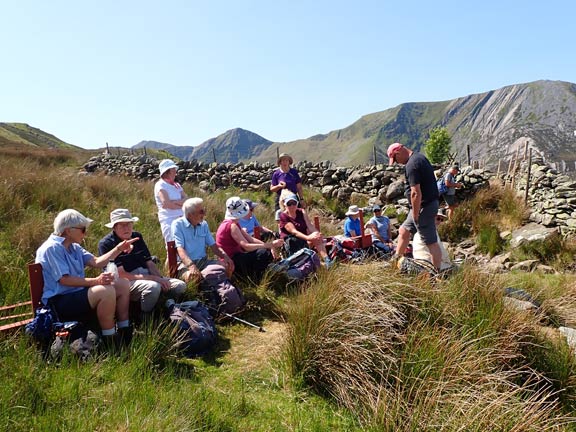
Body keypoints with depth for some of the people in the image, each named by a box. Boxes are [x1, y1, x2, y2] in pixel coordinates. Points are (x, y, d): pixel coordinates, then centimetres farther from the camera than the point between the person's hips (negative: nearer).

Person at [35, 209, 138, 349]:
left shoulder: (74, 247, 13)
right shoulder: (52, 248, -16)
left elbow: (96, 262, 9)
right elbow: (64, 280, -24)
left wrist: (118, 249, 0)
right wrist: (96, 281, -31)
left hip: (77, 293, 10)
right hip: (59, 302, -10)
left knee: (123, 284, 3)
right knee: (106, 291, -32)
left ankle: (125, 333, 6)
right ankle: (110, 343, -22)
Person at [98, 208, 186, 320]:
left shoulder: (137, 237, 12)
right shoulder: (106, 244, -10)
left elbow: (149, 263, 12)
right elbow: (121, 275, -16)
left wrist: (161, 279, -9)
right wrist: (154, 278, -19)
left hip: (146, 276, 7)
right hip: (126, 282, -7)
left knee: (180, 285, -8)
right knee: (153, 286, -36)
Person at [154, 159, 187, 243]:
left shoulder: (177, 185, 17)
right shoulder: (160, 185, -2)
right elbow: (166, 204, -14)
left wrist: (174, 202, -12)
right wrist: (181, 205, -2)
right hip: (169, 220, -6)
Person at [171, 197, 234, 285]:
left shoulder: (204, 224, 12)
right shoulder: (177, 224, -7)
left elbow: (213, 245, 11)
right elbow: (180, 249, -19)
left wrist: (225, 255, -11)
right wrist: (191, 265, -37)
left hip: (204, 261, 6)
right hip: (186, 264, -5)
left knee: (229, 266, -15)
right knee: (193, 276, -38)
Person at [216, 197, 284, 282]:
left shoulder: (234, 223, 11)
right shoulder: (232, 226, -21)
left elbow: (250, 239, 6)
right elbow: (246, 246, -29)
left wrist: (269, 245, -7)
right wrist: (270, 245, -27)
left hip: (234, 256, 10)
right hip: (231, 261, -10)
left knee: (268, 252, 7)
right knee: (263, 253, -23)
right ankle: (256, 282, -9)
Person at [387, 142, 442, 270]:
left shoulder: (411, 165, -21)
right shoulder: (420, 156, 10)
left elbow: (416, 193, -26)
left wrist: (415, 216, -17)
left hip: (423, 206, -11)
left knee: (431, 242, -1)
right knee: (403, 230, 21)